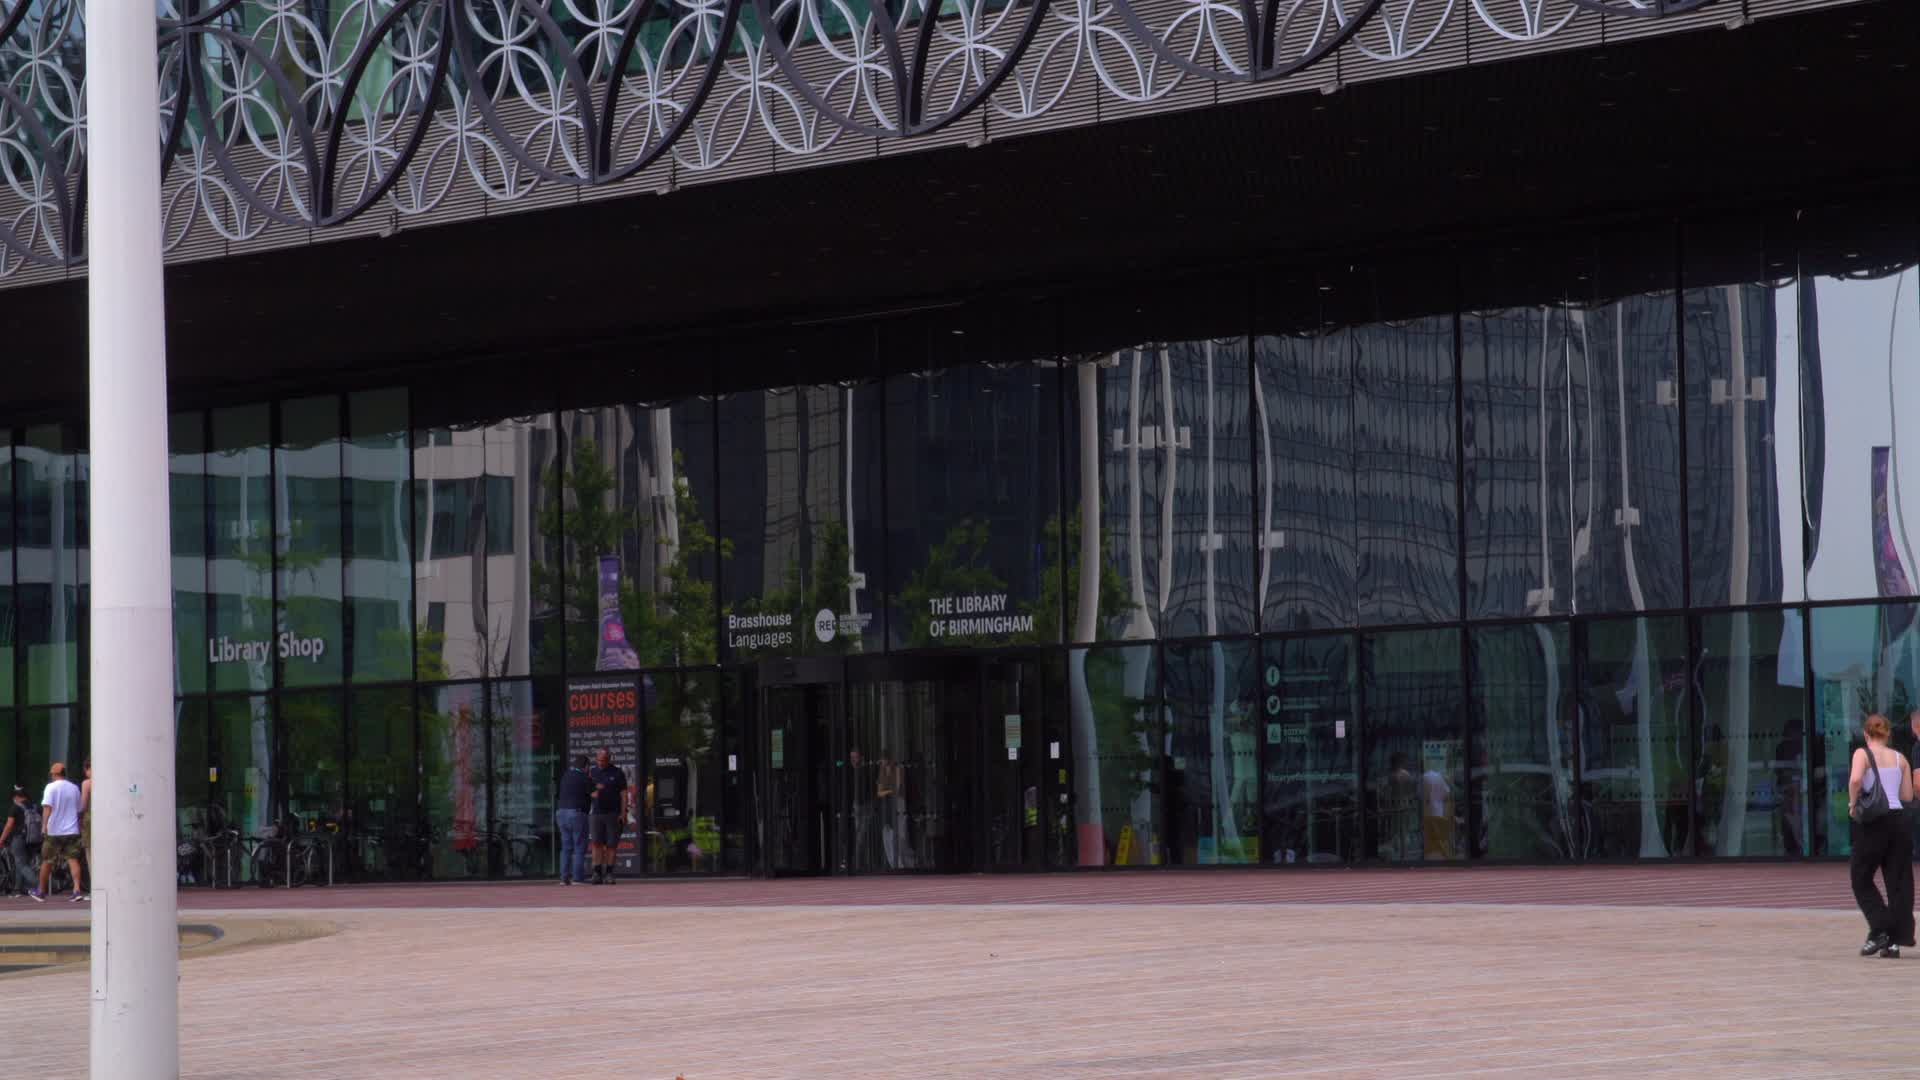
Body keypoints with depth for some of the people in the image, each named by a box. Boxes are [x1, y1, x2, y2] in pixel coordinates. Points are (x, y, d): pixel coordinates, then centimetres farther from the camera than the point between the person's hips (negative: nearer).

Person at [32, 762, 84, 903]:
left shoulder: (51, 787, -5)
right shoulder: (75, 788, 10)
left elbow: (47, 807, -16)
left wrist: (44, 824, -20)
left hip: (54, 831, -3)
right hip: (72, 831, 3)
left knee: (47, 861, 10)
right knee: (73, 860, -4)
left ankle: (41, 892, 21)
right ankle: (77, 890, -21)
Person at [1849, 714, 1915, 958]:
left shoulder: (1863, 753, -2)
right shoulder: (1900, 759, 11)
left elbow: (1855, 779, -22)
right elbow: (1908, 796, 7)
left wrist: (1853, 804, -7)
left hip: (1873, 821, -4)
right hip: (1900, 819, 4)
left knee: (1861, 879, 9)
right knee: (1899, 881, 6)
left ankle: (1879, 931, -5)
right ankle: (1895, 942, 2)